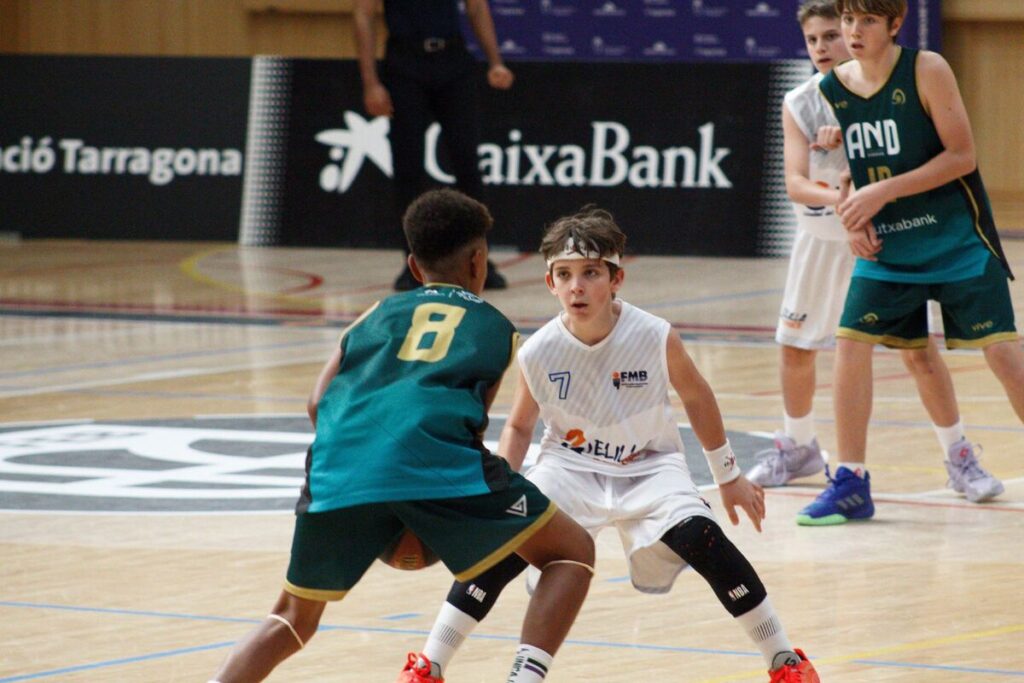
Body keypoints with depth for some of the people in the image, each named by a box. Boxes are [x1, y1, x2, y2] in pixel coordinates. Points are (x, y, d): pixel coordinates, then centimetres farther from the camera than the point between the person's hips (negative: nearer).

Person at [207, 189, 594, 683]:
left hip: (341, 463, 3)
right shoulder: (496, 328, 26)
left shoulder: (380, 314, 31)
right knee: (572, 553, 14)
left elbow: (319, 406, 19)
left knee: (293, 619, 23)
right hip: (432, 457, -3)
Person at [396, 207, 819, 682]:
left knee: (699, 536, -26)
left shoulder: (655, 338, -19)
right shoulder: (538, 353, -16)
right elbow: (519, 426, 4)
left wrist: (728, 476, 10)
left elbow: (696, 398, 1)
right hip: (571, 468, 1)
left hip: (649, 468, -1)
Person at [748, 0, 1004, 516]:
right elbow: (795, 183, -15)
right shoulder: (799, 105, -6)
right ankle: (797, 447, 31)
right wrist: (837, 197, -35)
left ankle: (959, 458, 0)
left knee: (918, 348, -10)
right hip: (822, 239, 3)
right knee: (795, 346, 9)